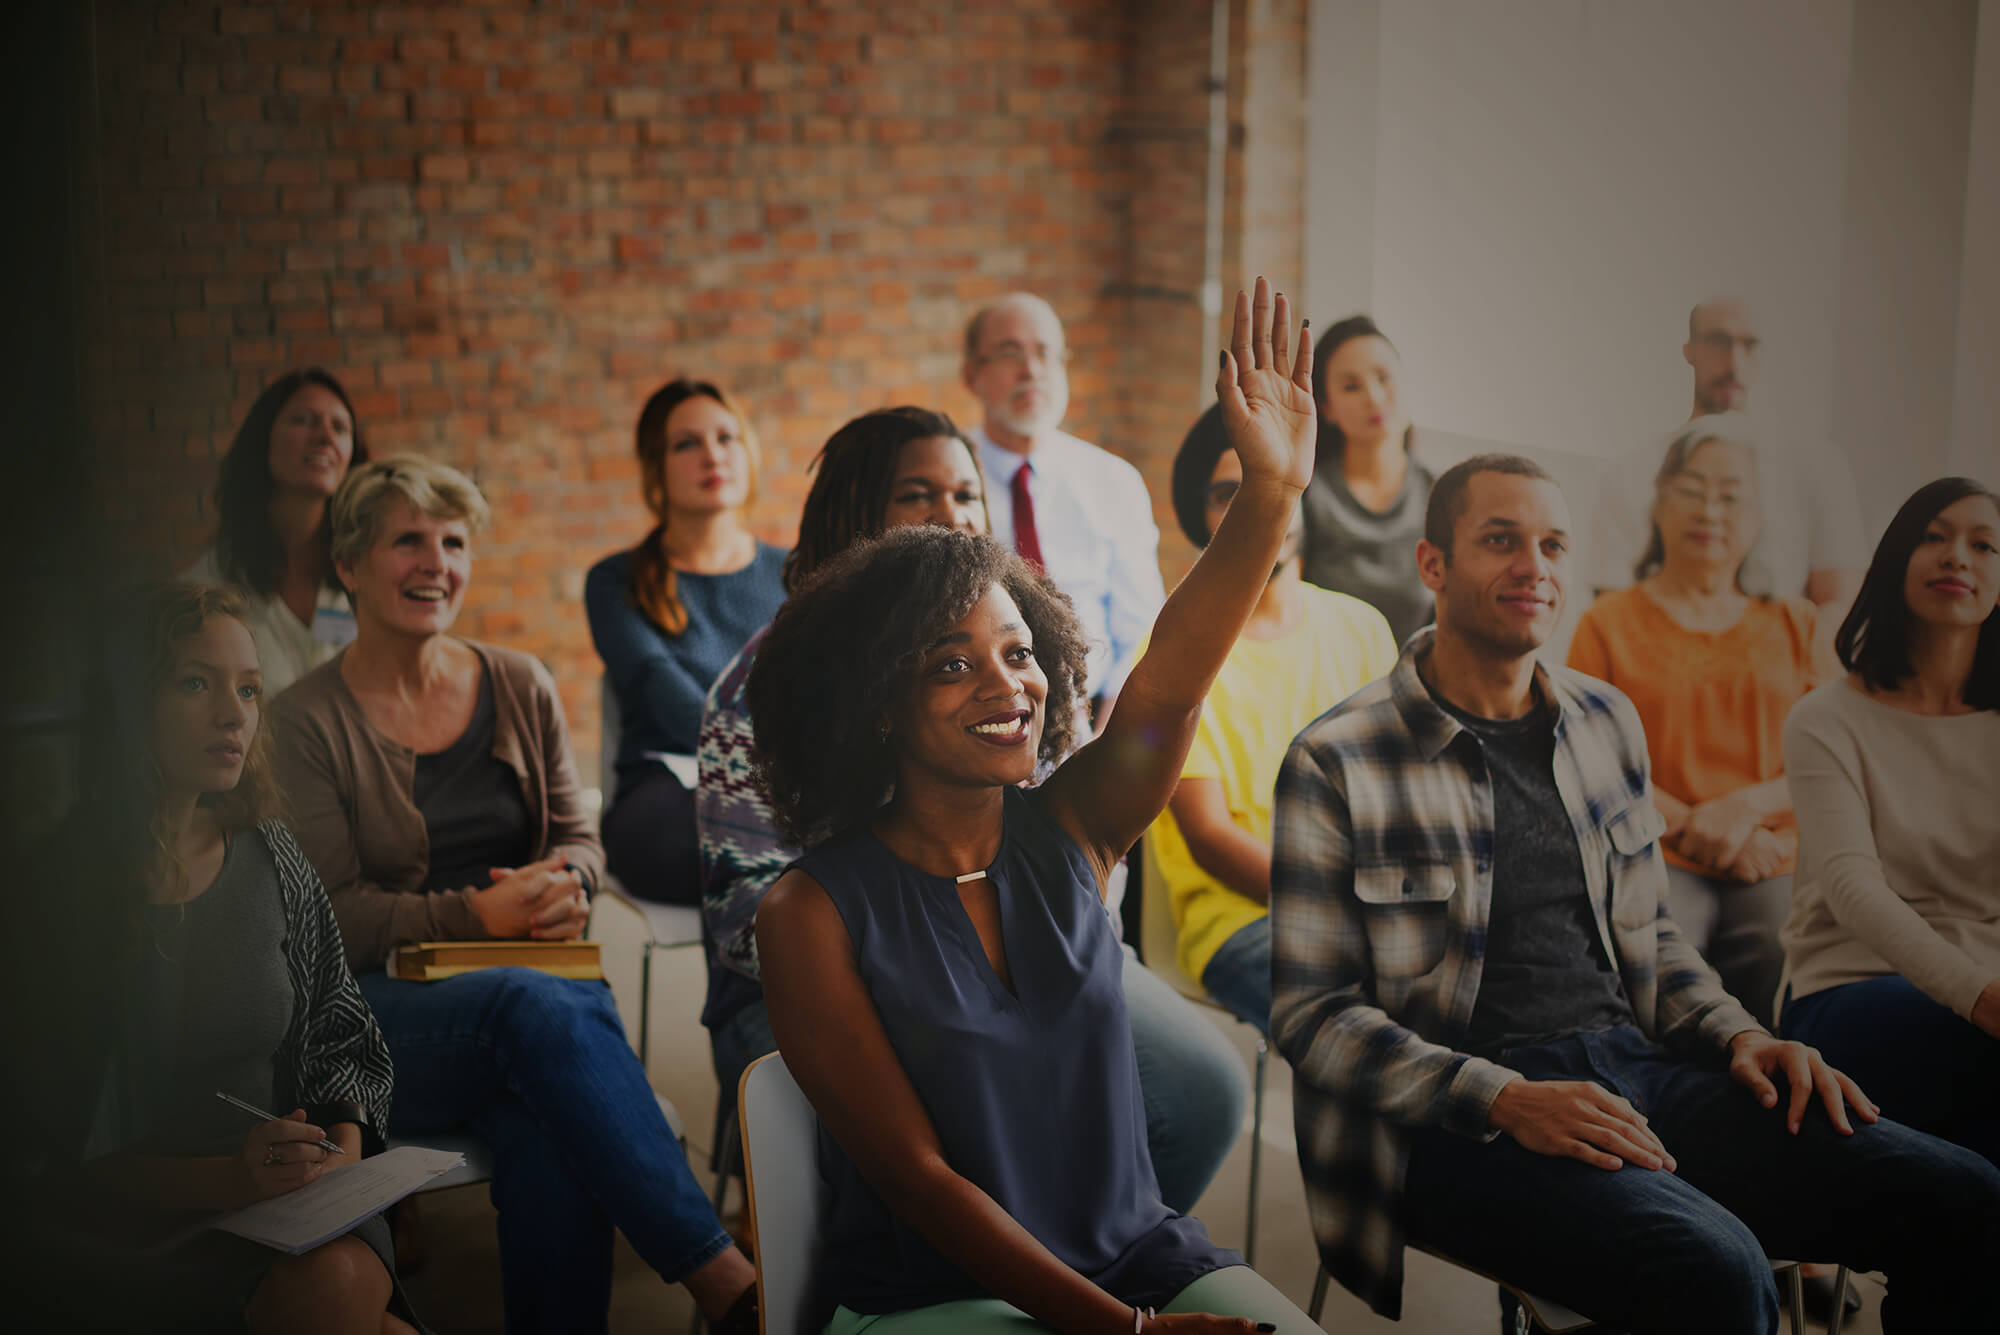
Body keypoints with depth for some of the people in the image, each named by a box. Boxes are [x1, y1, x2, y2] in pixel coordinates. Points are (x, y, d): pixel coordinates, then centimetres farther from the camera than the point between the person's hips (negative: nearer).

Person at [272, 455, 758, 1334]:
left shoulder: (520, 687, 14)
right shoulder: (307, 722, 1)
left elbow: (578, 836, 19)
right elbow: (334, 914, -4)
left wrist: (563, 882, -7)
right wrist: (477, 917, -17)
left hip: (536, 986, 3)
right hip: (382, 1011, -3)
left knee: (546, 1130, -36)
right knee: (542, 1008, -37)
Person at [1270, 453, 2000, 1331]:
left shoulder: (1606, 722, 16)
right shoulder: (1336, 764, -4)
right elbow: (1311, 1013, -7)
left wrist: (1739, 1036, 5)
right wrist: (1506, 1102, -19)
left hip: (1635, 1071, 6)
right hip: (1461, 1120, -6)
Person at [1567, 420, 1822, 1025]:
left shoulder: (1794, 625, 21)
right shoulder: (1610, 622, 15)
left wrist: (1746, 806, -8)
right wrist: (1696, 828, -6)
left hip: (1774, 868, 2)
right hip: (1654, 860, -1)